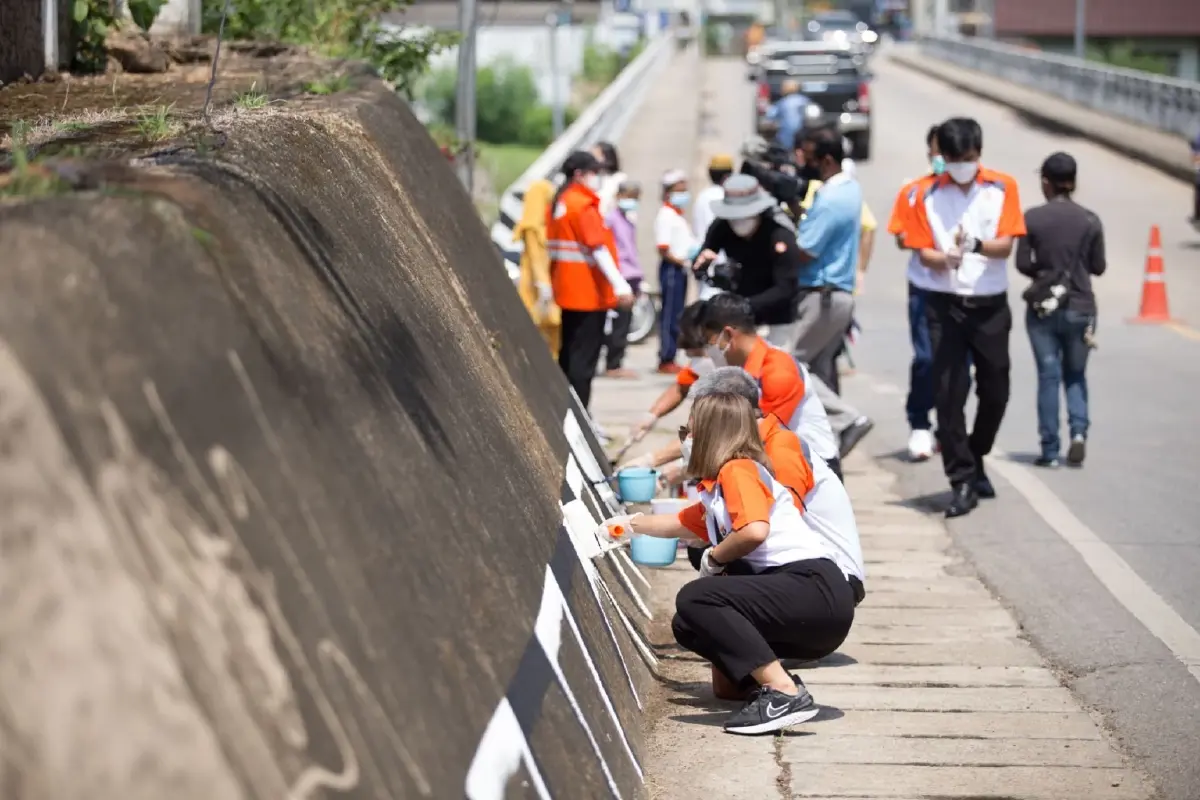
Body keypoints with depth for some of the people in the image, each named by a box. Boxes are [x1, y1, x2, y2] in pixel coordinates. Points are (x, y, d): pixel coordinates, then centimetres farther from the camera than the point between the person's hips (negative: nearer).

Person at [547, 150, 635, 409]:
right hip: (590, 293, -9)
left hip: (566, 291, 9)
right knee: (585, 358, -6)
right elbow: (598, 248, -21)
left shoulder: (559, 202, 12)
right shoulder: (584, 205, -15)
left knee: (568, 353, 17)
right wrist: (620, 285, -22)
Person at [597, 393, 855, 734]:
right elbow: (680, 524, 43)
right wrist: (630, 524, 59)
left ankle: (785, 694, -24)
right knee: (688, 626, 10)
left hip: (816, 589, -9)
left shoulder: (738, 470, -5)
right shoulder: (715, 492, 23)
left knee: (695, 599, -20)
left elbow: (755, 530, -24)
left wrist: (714, 557, -6)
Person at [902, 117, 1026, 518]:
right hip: (946, 304, -1)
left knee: (995, 390, 9)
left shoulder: (1002, 188, 0)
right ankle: (962, 481, -3)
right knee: (948, 392, -7)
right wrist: (945, 258, -23)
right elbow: (923, 251, -1)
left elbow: (1006, 245, -9)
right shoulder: (928, 195, 1)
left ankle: (975, 461, 32)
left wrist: (976, 245, -30)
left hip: (991, 304, 1)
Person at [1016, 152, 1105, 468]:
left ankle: (1050, 450, 3)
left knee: (1048, 376, 4)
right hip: (1080, 308, 1)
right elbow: (1098, 267, 3)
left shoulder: (1032, 218, -6)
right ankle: (1078, 431, -6)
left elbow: (1022, 264, -5)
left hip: (1043, 308, -1)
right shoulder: (1090, 220, -2)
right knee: (1075, 374, 15)